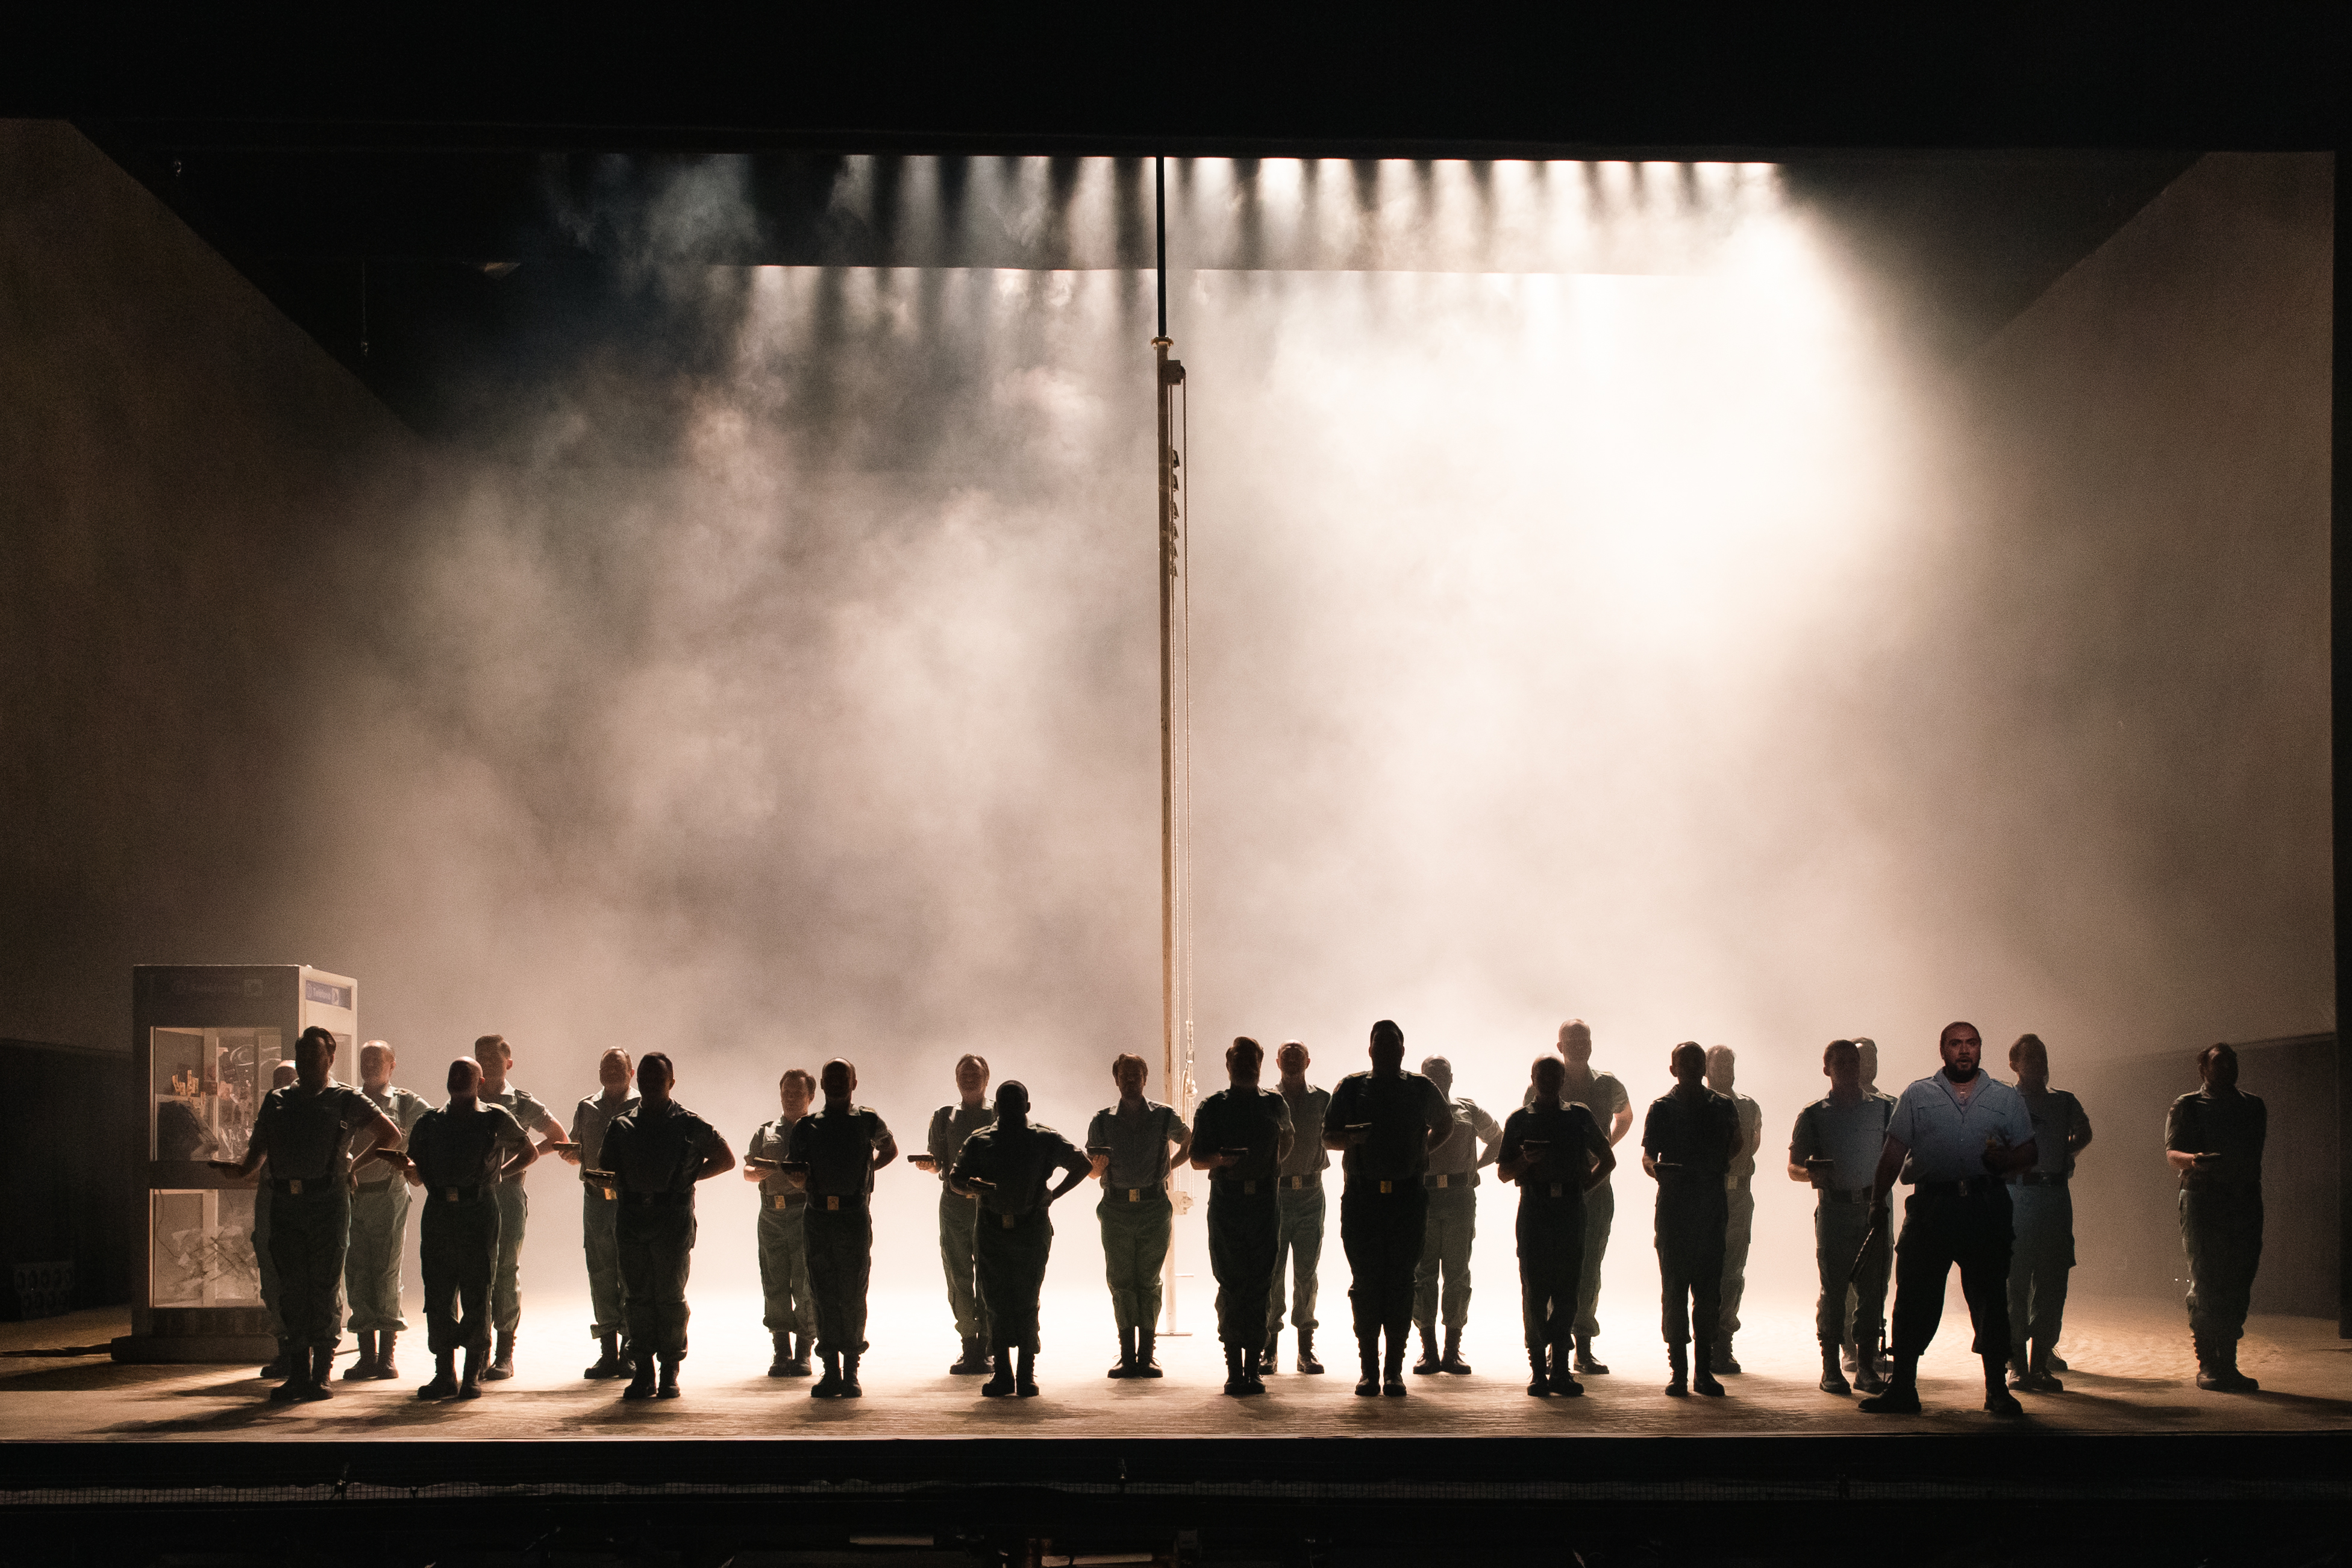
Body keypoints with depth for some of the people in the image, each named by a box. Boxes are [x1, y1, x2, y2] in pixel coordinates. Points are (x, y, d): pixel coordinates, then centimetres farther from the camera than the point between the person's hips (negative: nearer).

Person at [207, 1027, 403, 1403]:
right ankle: (297, 1375, 9)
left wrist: (355, 1165, 5)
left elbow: (391, 1135, 11)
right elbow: (258, 1148, 16)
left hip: (328, 1201, -4)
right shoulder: (277, 1101, 18)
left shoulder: (346, 1100, 7)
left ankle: (322, 1374, 3)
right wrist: (242, 1168, -5)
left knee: (326, 1288, -3)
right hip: (285, 1203, 4)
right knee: (291, 1289, 3)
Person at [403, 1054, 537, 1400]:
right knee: (437, 1297, 1)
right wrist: (408, 1166, -8)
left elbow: (530, 1152, 19)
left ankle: (473, 1376, 3)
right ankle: (445, 1375, 8)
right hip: (438, 1214, 3)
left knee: (476, 1298, -4)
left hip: (479, 1212, -3)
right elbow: (417, 1178, 14)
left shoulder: (497, 1119, 6)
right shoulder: (430, 1123, 13)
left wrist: (498, 1173, 7)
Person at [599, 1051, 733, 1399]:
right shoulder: (621, 1126, 13)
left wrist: (690, 1177, 2)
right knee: (637, 1298, 2)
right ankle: (642, 1373, 7)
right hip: (631, 1219, 3)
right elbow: (608, 1171, 18)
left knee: (670, 1298, -2)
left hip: (674, 1220, -3)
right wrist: (605, 1181, -4)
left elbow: (726, 1160, 11)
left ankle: (670, 1373, 4)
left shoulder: (690, 1125, 4)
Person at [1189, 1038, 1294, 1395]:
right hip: (1226, 1201, -2)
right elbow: (1197, 1159, 4)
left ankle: (1252, 1367, 3)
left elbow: (1288, 1138, 31)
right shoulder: (1212, 1107, 5)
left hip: (1266, 1201, 2)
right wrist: (1219, 1159, -15)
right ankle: (1235, 1369, -2)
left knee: (1260, 1283, -2)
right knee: (1231, 1283, -5)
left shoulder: (1275, 1104, 11)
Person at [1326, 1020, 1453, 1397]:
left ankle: (1394, 1370, 2)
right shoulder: (1352, 1088, 8)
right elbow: (1327, 1137, 7)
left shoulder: (1422, 1089, 10)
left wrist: (1423, 1149, 16)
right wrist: (1352, 1136, -13)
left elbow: (1445, 1123, 29)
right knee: (1365, 1282, -2)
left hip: (1408, 1196, 1)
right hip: (1362, 1197, 0)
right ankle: (1369, 1370, 5)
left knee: (1400, 1282, -2)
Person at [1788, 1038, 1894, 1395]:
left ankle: (1866, 1366, 8)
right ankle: (1831, 1368, 4)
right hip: (1834, 1210, -2)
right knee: (1833, 1290, -3)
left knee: (1873, 1288, 0)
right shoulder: (1813, 1116, 5)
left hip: (1875, 1208, 2)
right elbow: (1793, 1167, 7)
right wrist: (1812, 1173, -16)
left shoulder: (1885, 1108, 10)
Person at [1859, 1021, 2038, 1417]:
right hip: (1931, 1204, 0)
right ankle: (1902, 1387, 5)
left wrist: (2005, 1160, -10)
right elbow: (1894, 1152, 8)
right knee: (1914, 1297, -1)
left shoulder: (2007, 1098, 12)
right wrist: (1877, 1200, 0)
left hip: (1985, 1207, 0)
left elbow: (2027, 1151, 12)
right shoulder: (1917, 1096, 11)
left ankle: (1997, 1389, 11)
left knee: (1990, 1298, 2)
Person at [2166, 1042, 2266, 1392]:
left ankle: (2227, 1366, 7)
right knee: (2205, 1285, -7)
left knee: (2238, 1285, 1)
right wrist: (2193, 1160, -28)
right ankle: (2208, 1366, -3)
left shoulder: (2253, 1107, 18)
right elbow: (2171, 1154, -7)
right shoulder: (2186, 1107, 5)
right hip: (2202, 1201, -4)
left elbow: (2256, 1154, 22)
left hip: (2245, 1202, 4)